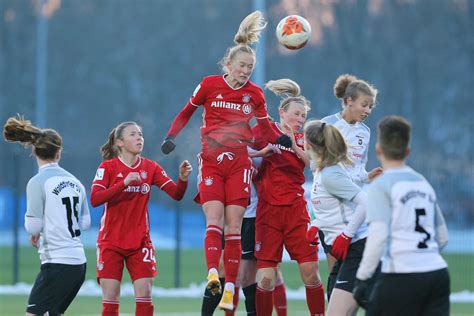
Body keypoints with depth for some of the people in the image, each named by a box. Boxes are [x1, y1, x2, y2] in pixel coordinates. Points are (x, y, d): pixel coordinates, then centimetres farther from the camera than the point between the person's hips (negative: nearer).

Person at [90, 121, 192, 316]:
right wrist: (124, 183, -25)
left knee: (144, 296, -7)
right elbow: (94, 199, -17)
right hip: (111, 242, -2)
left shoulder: (151, 168, 5)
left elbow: (176, 194, -3)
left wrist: (183, 179, -23)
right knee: (110, 298, -4)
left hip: (140, 242, 2)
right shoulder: (108, 167, -3)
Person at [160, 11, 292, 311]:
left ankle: (230, 288, -1)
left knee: (233, 228, -3)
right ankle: (213, 274, -30)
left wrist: (281, 139, -2)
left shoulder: (254, 93, 4)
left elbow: (266, 126, 17)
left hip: (239, 165, 1)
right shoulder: (209, 85, -1)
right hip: (211, 162, -1)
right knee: (214, 221, -17)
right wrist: (171, 136, -2)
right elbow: (187, 112, 11)